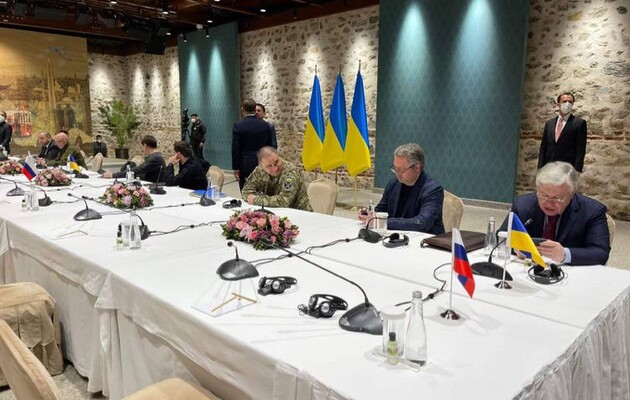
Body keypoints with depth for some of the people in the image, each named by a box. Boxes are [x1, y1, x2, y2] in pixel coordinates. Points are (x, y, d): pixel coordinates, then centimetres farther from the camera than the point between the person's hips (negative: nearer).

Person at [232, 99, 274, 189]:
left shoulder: (238, 126, -8)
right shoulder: (266, 126, 2)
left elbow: (235, 149, -8)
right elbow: (269, 147, 7)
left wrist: (236, 168, -2)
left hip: (245, 165, -3)